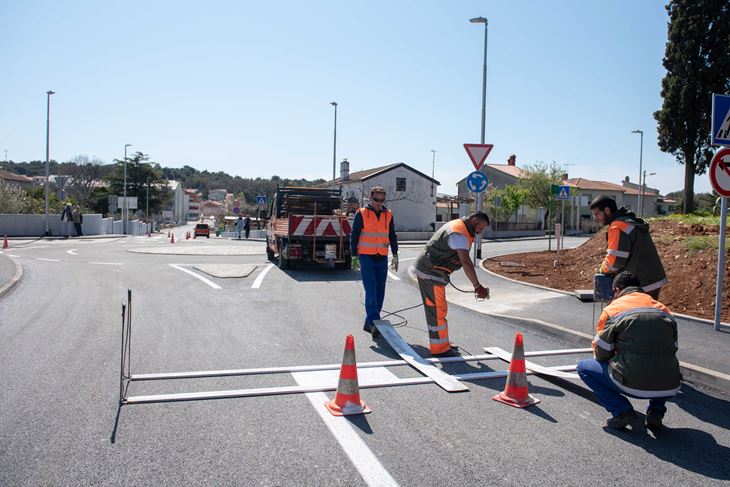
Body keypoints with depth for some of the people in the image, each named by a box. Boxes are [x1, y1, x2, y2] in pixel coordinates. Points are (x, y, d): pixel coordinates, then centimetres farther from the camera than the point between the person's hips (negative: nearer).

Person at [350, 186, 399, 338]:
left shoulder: (388, 214, 10)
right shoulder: (362, 213, -2)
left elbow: (392, 236, 16)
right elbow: (354, 236, -1)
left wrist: (395, 255, 9)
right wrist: (354, 257, -5)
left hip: (382, 258, 5)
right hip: (366, 257, -5)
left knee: (380, 292, 5)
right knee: (371, 291, -13)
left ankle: (369, 323, 15)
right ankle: (374, 322, -16)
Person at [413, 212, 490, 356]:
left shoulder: (456, 225, 14)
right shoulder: (459, 234, -20)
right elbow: (466, 262, -30)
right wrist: (477, 286, -32)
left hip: (428, 270, 11)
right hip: (430, 273, -11)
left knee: (436, 309, 17)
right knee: (437, 310, -5)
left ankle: (441, 344, 26)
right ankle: (439, 348, 1)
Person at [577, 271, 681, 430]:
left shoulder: (612, 310, 3)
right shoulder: (664, 310, 17)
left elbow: (601, 354, 5)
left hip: (634, 386, -5)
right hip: (669, 388, 5)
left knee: (584, 367, 15)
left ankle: (622, 412, 3)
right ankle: (656, 412, 18)